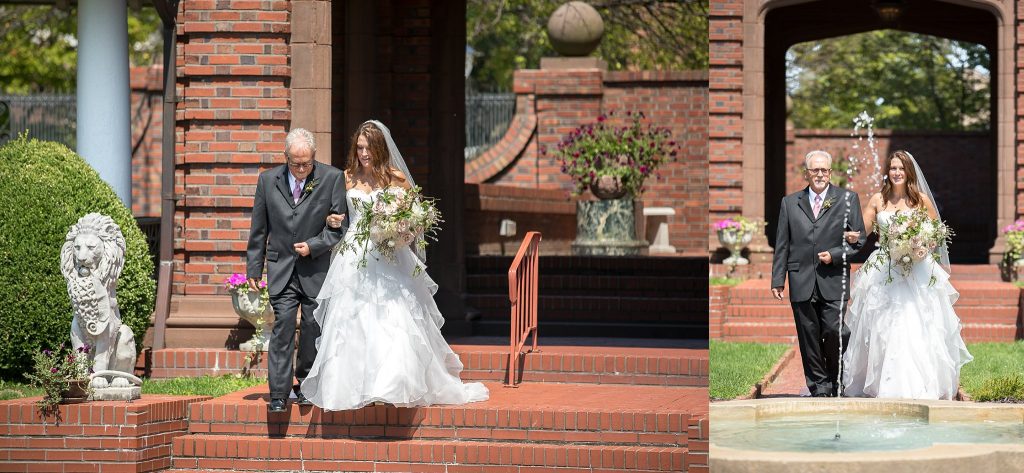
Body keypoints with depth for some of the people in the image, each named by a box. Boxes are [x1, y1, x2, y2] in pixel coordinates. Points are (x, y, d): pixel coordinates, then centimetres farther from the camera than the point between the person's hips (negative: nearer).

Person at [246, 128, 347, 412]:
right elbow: (258, 230, 9)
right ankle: (279, 394, -10)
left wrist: (314, 245, -12)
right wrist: (253, 269, 8)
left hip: (317, 269, 0)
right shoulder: (268, 180, 4)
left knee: (313, 329, 4)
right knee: (282, 327, -9)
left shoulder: (332, 178, -2)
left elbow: (339, 225, 0)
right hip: (281, 269, 0)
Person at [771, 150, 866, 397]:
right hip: (802, 282, 2)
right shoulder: (790, 202, 12)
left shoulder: (847, 199, 7)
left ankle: (838, 381, 12)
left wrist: (835, 255, -9)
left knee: (834, 332, -9)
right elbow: (782, 245, 11)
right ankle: (819, 385, 10)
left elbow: (859, 239, 6)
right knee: (809, 337, 2)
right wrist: (778, 280, 5)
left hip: (833, 282, -2)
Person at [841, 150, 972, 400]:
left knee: (915, 328, -9)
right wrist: (851, 236, -15)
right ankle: (883, 384, 4)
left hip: (916, 273, -2)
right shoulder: (877, 200, 8)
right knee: (883, 329, -2)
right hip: (883, 273, 2)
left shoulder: (921, 200, 4)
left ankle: (917, 385, -6)